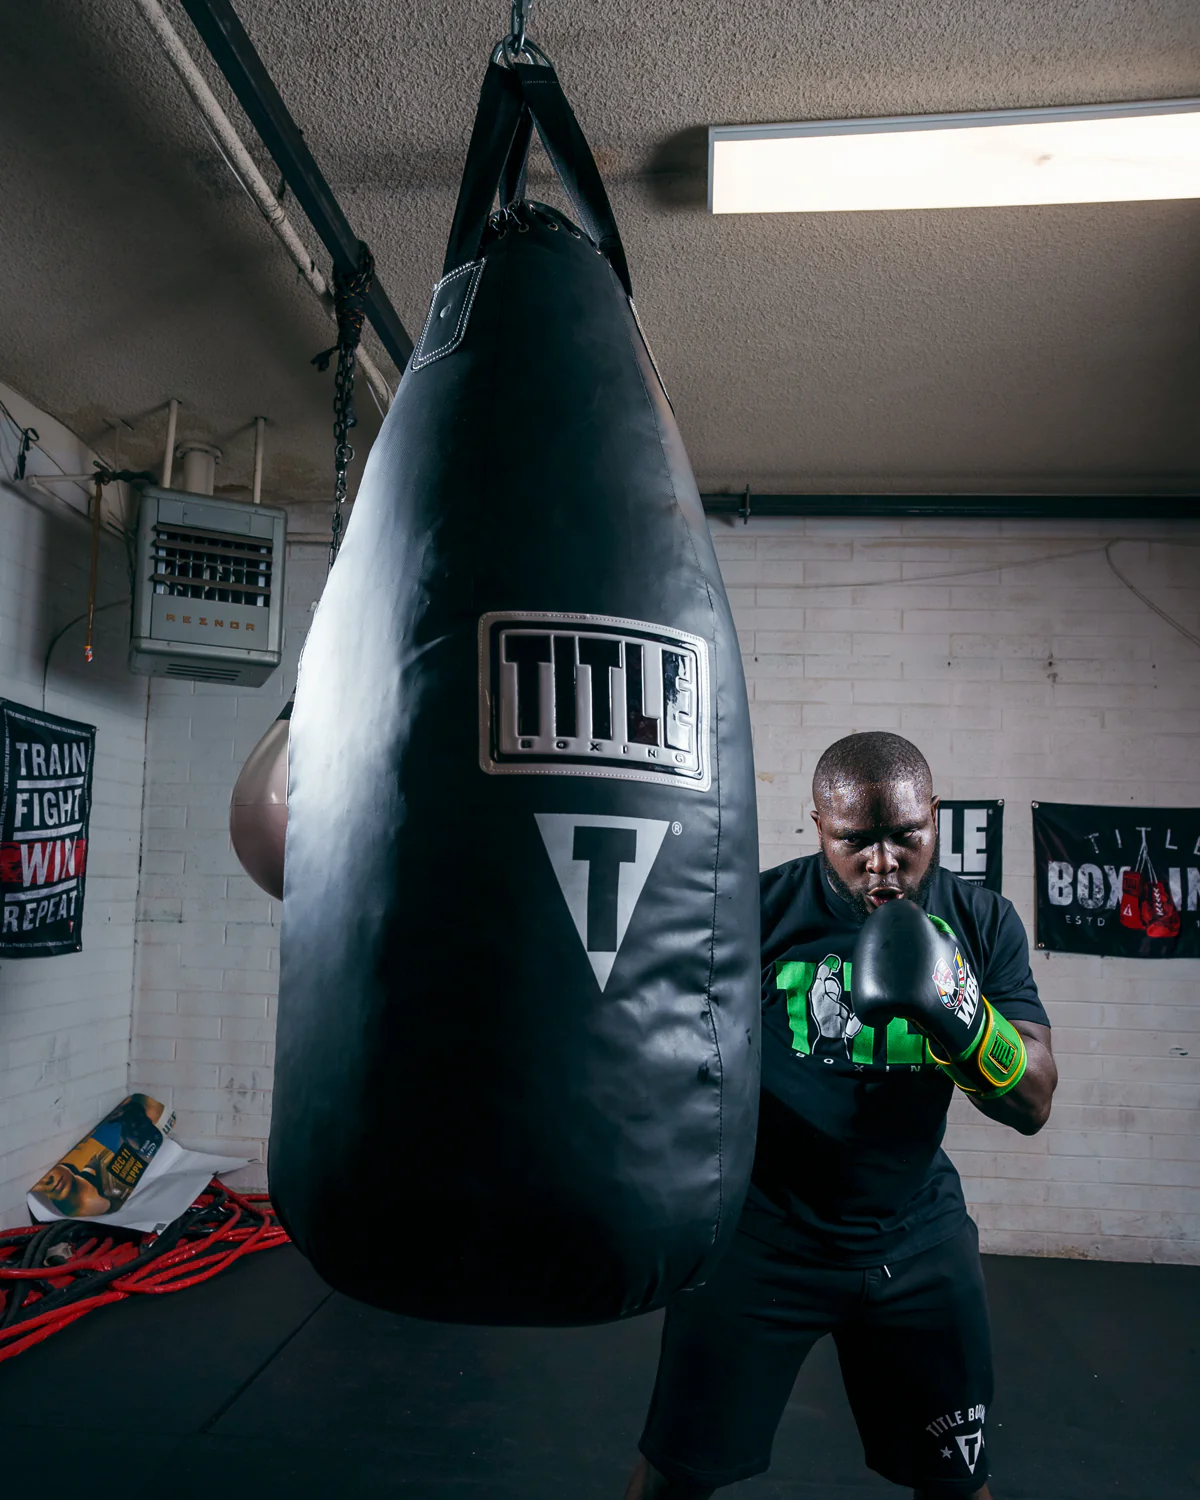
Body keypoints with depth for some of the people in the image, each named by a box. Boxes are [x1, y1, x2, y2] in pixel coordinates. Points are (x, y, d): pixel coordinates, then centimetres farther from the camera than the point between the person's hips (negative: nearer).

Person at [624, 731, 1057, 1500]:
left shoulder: (982, 922, -4)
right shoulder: (759, 908, -14)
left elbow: (1033, 1105, -7)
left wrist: (962, 1023, -26)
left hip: (917, 1236, 3)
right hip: (759, 1228, -2)